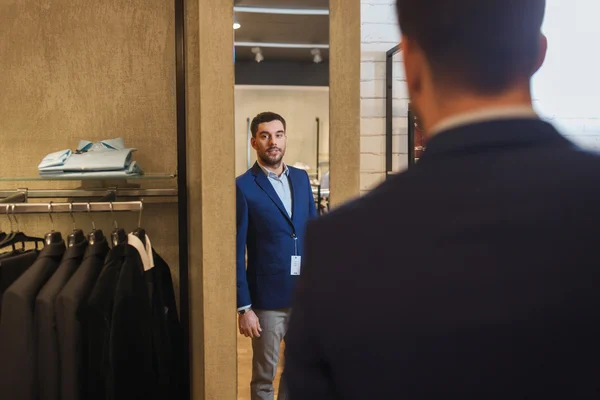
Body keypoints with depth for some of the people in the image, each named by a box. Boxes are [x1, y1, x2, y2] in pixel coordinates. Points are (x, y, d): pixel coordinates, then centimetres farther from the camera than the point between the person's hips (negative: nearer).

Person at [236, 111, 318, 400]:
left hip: (305, 294, 5)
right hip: (267, 298, -5)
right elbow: (236, 253, -9)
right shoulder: (243, 187, -9)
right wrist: (244, 308, -11)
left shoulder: (301, 178, 8)